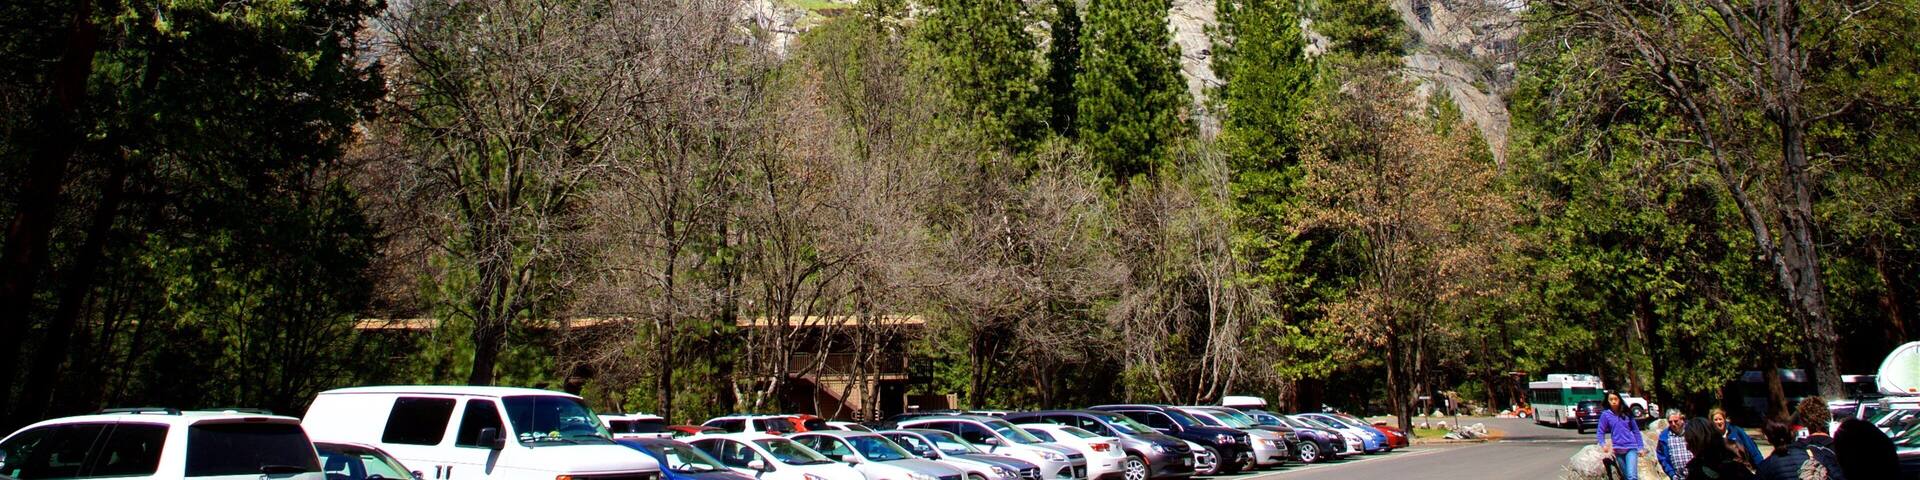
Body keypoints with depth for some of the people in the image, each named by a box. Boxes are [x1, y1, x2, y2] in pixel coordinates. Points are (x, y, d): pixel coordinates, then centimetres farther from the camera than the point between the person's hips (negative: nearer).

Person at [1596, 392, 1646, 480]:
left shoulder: (1626, 413, 3)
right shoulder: (1605, 415, 0)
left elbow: (1635, 430, 9)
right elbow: (1600, 432, 0)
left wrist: (1640, 447, 6)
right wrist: (1603, 444, -18)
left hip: (1631, 447, -1)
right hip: (1618, 450, 1)